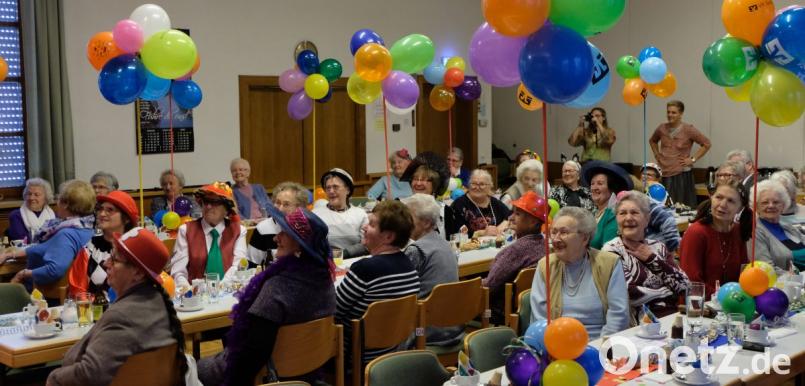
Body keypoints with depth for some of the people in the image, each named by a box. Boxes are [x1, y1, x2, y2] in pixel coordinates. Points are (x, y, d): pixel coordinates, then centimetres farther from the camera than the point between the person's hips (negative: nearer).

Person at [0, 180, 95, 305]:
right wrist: (10, 255, 16)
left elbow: (55, 270, -37)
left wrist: (25, 273, -20)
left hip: (51, 299, -8)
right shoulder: (84, 227, 4)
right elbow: (46, 248, 14)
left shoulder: (67, 235, -26)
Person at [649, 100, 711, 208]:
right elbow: (652, 141, 25)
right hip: (664, 173, 4)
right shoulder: (662, 128, 5)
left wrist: (693, 159, -6)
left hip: (681, 174, -4)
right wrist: (657, 155, 13)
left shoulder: (688, 130, -6)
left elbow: (706, 144, -1)